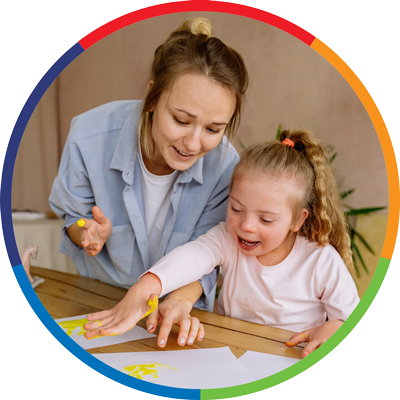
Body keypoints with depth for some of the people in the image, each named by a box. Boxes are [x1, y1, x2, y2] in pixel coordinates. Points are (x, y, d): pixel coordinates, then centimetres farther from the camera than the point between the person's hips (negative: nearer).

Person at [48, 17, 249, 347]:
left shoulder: (225, 165, -22)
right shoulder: (89, 137, -24)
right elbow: (73, 220, -8)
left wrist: (183, 299, -32)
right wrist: (92, 234, -30)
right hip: (98, 297, -1)